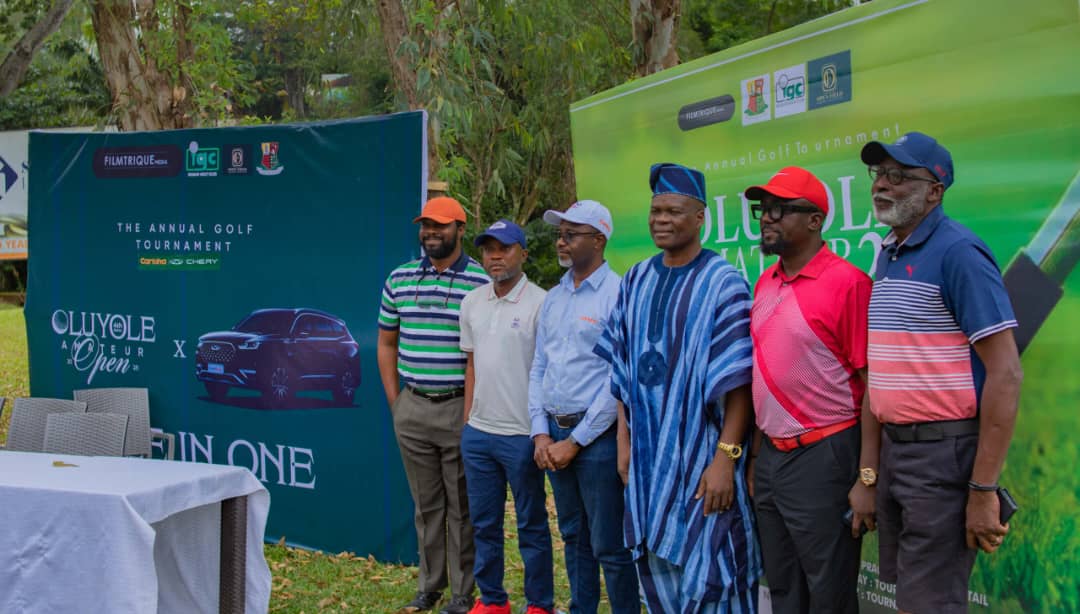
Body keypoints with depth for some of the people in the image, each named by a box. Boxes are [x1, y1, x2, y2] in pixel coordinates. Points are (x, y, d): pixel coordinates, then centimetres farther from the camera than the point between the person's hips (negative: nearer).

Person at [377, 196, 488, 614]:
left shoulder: (481, 283, -6)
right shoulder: (399, 279, 7)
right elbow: (386, 343, 15)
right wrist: (395, 402, 10)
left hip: (460, 409, -4)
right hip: (412, 408, 4)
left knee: (461, 507, 4)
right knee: (426, 504, 13)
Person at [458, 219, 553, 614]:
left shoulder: (540, 303, -10)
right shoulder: (472, 303, 9)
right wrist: (468, 419, 12)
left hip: (522, 434, -6)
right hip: (478, 433, 6)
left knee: (532, 523, 5)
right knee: (484, 522, 14)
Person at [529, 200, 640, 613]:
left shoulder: (617, 295, -12)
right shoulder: (553, 298, 11)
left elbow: (620, 381, -16)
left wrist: (576, 441, -13)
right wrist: (541, 434, 3)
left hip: (597, 435, -7)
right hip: (555, 434, 7)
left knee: (609, 545, 0)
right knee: (574, 536, 17)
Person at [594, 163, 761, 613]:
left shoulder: (722, 283, -8)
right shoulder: (637, 282, 8)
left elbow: (737, 380, -13)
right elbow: (624, 370, 11)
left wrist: (725, 457, -18)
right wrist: (624, 441, 6)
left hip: (700, 451, -5)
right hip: (648, 452, 5)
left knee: (707, 574, 0)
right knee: (657, 568, 13)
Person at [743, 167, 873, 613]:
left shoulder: (848, 283, -14)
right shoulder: (765, 283, 8)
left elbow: (873, 384, -15)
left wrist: (867, 478, -17)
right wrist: (754, 453, 12)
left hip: (822, 459, -7)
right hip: (769, 458, 7)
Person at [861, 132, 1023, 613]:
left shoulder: (958, 252, -14)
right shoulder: (886, 256, 11)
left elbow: (1005, 373, -18)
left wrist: (983, 489, -21)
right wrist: (872, 465, 15)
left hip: (944, 451, -8)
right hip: (893, 447, 8)